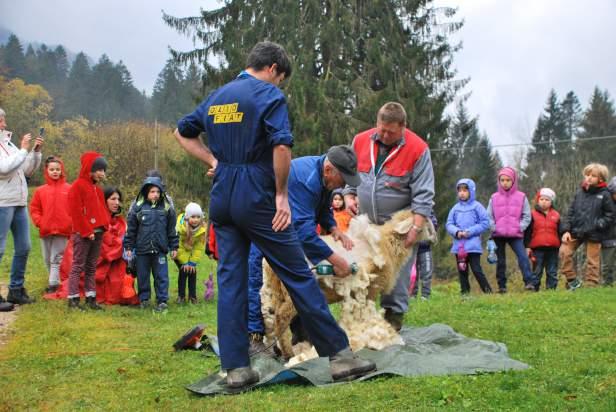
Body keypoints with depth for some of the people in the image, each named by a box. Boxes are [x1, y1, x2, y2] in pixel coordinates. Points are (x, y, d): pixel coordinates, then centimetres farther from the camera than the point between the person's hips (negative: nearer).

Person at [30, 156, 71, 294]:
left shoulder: (69, 189, 0)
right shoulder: (40, 190, 5)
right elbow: (34, 208, 9)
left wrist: (71, 223, -8)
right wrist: (39, 222, -3)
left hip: (62, 230, -3)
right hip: (45, 230, 3)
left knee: (57, 259, -5)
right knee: (48, 259, 11)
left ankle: (53, 284, -5)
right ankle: (54, 282, 25)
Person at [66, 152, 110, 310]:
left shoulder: (97, 188, 17)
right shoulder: (78, 186, -9)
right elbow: (76, 212, -14)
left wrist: (105, 225, 5)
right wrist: (86, 231, -16)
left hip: (98, 233, 8)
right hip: (83, 234, -8)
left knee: (91, 267, 11)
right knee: (78, 266, -4)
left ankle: (90, 297, 15)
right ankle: (73, 299, -1)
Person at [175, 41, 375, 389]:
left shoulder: (216, 97, 16)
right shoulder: (270, 95, -6)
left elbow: (183, 133, 27)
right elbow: (282, 145, -19)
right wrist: (282, 194, -12)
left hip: (222, 197, 7)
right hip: (256, 196, -6)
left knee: (231, 279, 7)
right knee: (298, 274, -2)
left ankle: (236, 367, 6)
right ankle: (338, 353, 2)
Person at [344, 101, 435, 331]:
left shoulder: (418, 149, -11)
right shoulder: (360, 141, 2)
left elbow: (423, 195, -12)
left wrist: (416, 228, -17)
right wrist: (349, 196, -1)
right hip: (366, 223, 4)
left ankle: (394, 315, 5)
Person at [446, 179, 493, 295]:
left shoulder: (477, 207, -3)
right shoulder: (455, 208, 8)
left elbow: (485, 223, -5)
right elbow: (449, 224, 8)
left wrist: (470, 231, -13)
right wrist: (456, 232, -13)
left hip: (473, 245, -4)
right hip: (458, 245, 5)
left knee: (476, 270, -8)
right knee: (462, 271, 9)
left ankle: (488, 291, 1)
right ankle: (465, 292, 16)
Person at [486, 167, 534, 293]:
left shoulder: (521, 197, 3)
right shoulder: (494, 198, 6)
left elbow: (527, 216, 3)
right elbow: (489, 216, 7)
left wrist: (520, 227, -9)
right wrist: (494, 228, -7)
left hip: (516, 235, -1)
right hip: (498, 235, 2)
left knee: (523, 257, -16)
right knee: (500, 261, 6)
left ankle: (529, 282, -18)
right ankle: (502, 286, 12)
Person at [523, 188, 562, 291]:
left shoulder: (556, 215, 10)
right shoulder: (533, 215, 3)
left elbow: (560, 232, 15)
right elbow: (528, 232, 2)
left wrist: (561, 247, 14)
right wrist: (527, 246, -4)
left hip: (553, 249, 2)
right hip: (537, 248, -2)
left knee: (552, 273, 6)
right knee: (537, 272, 2)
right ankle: (534, 289, 4)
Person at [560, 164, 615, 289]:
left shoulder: (604, 195, -3)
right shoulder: (579, 192, 8)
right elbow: (571, 212, 9)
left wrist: (598, 225, -16)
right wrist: (566, 230, 0)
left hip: (593, 235, -3)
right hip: (576, 231, 4)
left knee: (592, 262, 3)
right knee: (564, 251, -10)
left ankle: (590, 286, 12)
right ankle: (572, 280, 3)